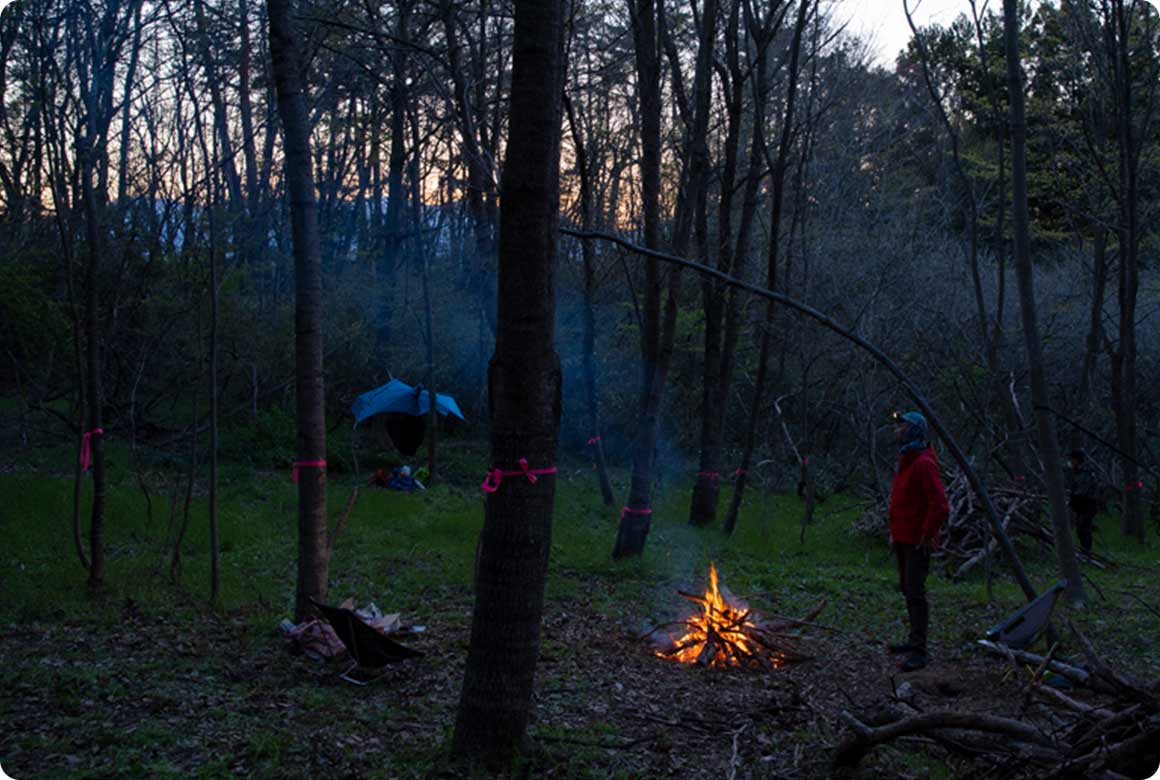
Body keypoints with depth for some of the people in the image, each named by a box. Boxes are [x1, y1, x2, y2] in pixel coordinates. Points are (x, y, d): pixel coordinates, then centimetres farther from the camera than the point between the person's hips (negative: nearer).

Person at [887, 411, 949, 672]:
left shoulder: (924, 463, -18)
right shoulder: (906, 460, 14)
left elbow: (940, 505, -24)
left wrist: (927, 535, -20)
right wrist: (894, 531, 18)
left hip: (918, 542, -10)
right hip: (903, 539, 10)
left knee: (916, 594, -11)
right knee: (907, 590, 17)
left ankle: (919, 652, -9)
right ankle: (915, 640, 28)